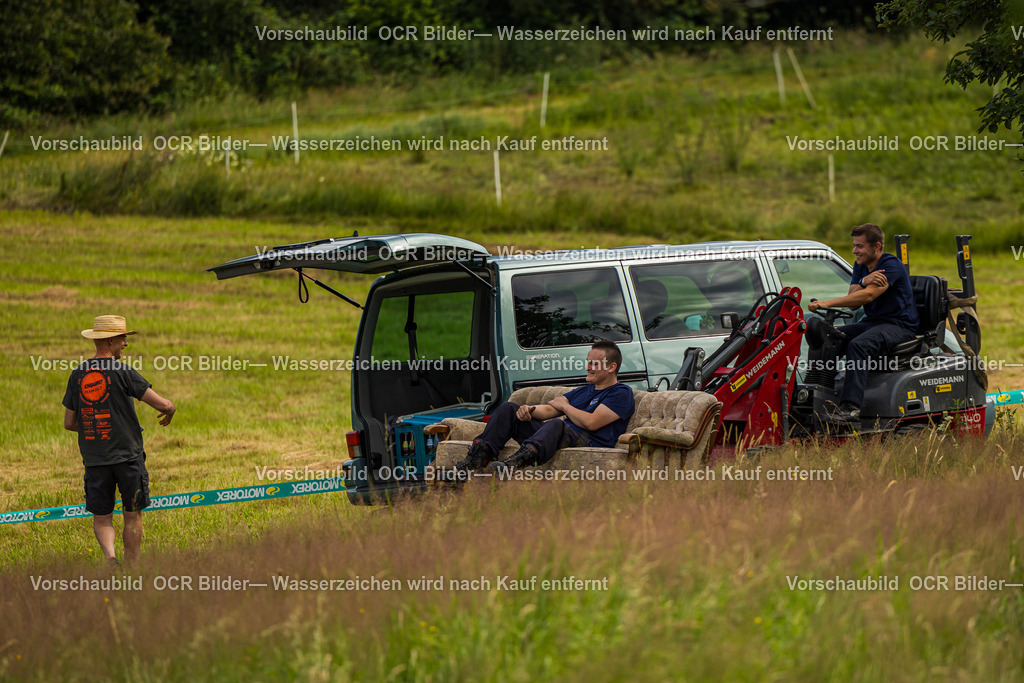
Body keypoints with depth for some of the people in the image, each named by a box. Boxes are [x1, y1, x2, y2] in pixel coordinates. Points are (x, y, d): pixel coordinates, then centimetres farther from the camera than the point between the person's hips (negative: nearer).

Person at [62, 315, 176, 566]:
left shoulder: (77, 375, 4)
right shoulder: (122, 372, -10)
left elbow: (69, 423, 10)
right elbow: (162, 404, -13)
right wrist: (170, 410, 11)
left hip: (95, 460, 3)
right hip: (128, 456, -3)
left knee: (101, 518, 9)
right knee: (132, 516, 10)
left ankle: (110, 554, -18)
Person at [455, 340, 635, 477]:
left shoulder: (621, 393, 5)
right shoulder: (582, 391, 33)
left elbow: (591, 423, -9)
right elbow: (549, 411, 22)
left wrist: (564, 406, 8)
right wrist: (529, 410, -2)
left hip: (588, 442, -9)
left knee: (556, 425, -42)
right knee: (509, 409, -1)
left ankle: (513, 463, -69)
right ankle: (478, 456, -24)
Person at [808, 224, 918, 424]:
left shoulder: (892, 265, -15)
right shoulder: (860, 267, 11)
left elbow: (867, 296, -27)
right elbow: (852, 301, -1)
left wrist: (827, 303, -33)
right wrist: (864, 281, -23)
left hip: (898, 325, -8)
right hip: (870, 322, 8)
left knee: (858, 345, -35)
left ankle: (850, 407, -43)